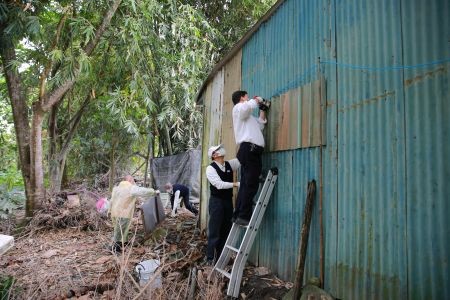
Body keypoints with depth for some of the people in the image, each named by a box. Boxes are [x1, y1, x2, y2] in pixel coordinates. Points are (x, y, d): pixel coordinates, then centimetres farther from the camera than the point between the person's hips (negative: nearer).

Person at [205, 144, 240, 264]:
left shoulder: (229, 164, 6)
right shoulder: (210, 168, -12)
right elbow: (219, 184, -22)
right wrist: (236, 184, -27)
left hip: (228, 201, 6)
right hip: (217, 201, -6)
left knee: (226, 230, 11)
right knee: (214, 231, 0)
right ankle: (210, 258, 11)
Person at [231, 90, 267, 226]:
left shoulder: (246, 115, 35)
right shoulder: (238, 107, 5)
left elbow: (260, 126, 30)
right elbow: (248, 106, -21)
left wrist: (262, 110, 30)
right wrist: (257, 100, -2)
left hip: (251, 150, 10)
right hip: (249, 149, -10)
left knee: (246, 185, 7)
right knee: (250, 185, -14)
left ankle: (238, 215, 8)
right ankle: (244, 216, -15)